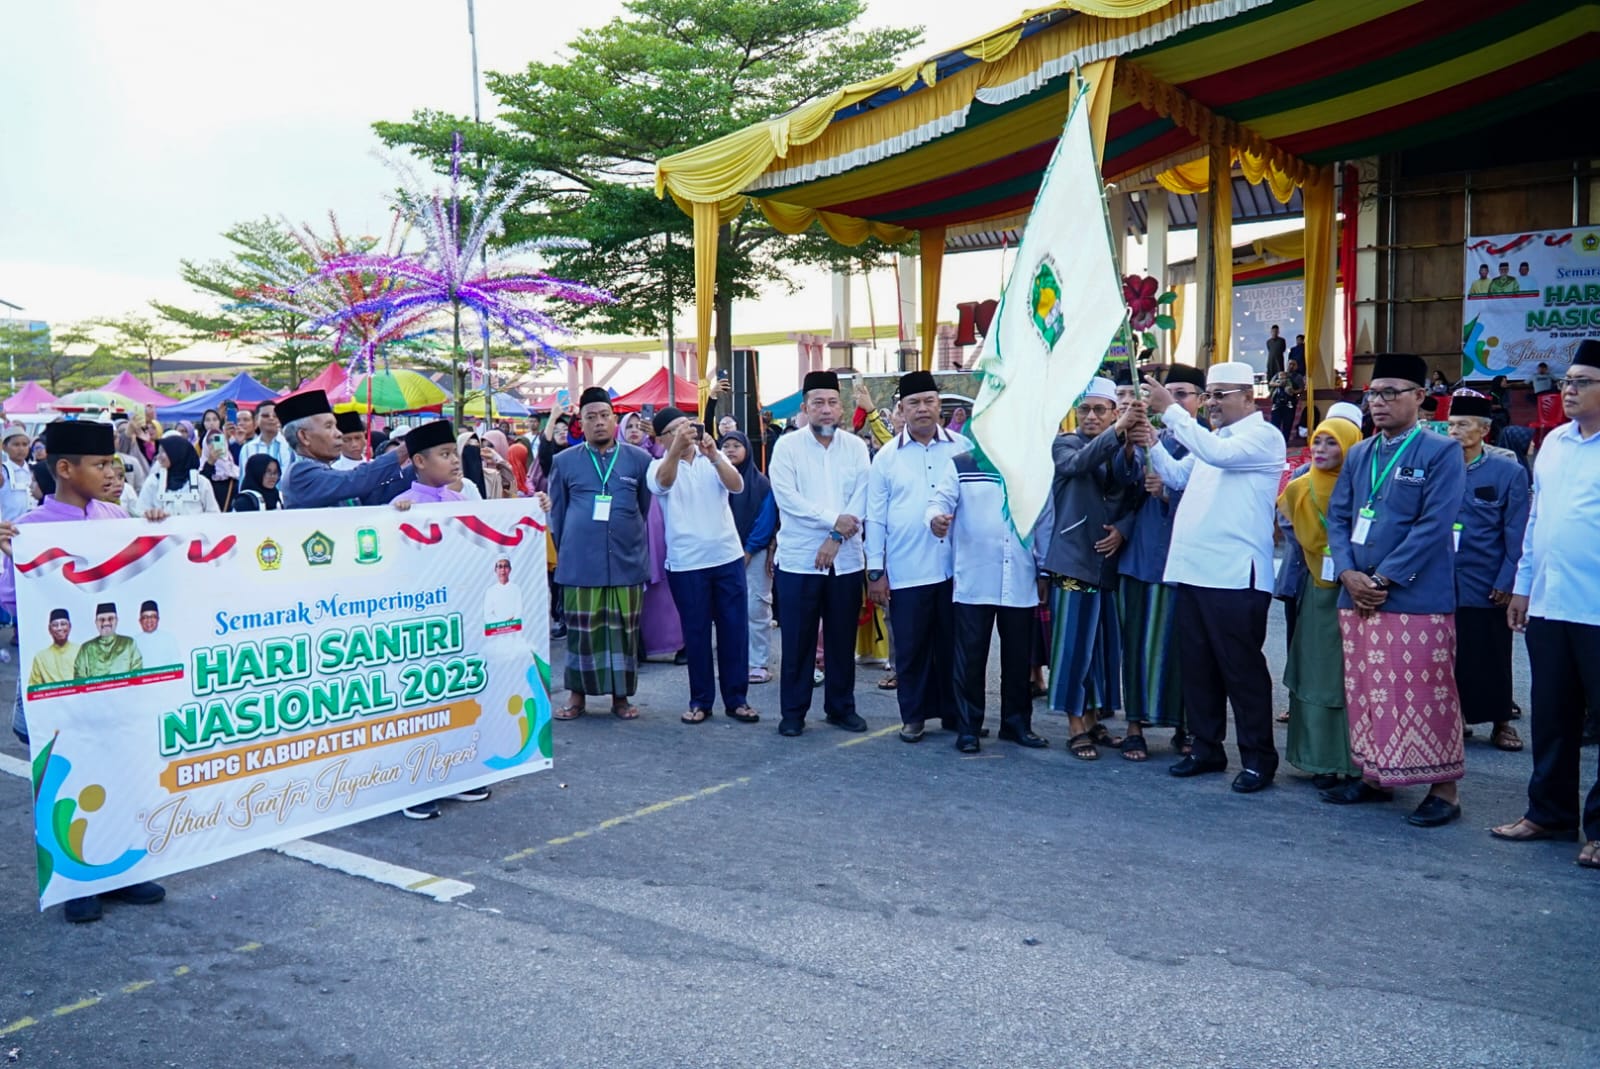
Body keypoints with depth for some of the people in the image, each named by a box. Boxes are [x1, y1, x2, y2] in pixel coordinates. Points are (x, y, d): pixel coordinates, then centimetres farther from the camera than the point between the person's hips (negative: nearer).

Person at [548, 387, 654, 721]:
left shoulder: (639, 459, 6)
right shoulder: (564, 461, 7)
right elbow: (556, 514, 14)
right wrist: (565, 553, 14)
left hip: (627, 563, 0)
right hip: (579, 563, 0)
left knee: (624, 630, 5)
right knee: (580, 629, 4)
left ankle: (620, 696, 16)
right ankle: (577, 694, 17)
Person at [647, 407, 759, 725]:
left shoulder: (714, 458, 6)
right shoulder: (660, 465, 1)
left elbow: (737, 485, -12)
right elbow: (661, 483, -24)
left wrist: (714, 455, -29)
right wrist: (677, 448, -42)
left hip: (728, 556, 2)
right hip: (686, 563, -2)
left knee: (735, 629, 4)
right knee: (696, 633, 5)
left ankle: (736, 699, 15)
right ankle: (700, 701, 16)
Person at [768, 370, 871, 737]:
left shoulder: (856, 447, 7)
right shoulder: (787, 446, 0)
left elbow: (861, 497, -2)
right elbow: (787, 497, -11)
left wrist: (837, 537, -13)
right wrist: (833, 519, -14)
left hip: (845, 559, 2)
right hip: (799, 559, -2)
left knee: (842, 638, 10)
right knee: (798, 640, 2)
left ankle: (841, 707, 23)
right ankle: (793, 712, 13)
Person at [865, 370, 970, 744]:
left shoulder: (963, 447, 4)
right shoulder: (887, 456, 3)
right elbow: (875, 517, 4)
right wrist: (875, 571, 0)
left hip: (955, 567, 1)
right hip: (905, 571, -1)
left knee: (952, 645, 10)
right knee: (910, 647, 6)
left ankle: (955, 713, 23)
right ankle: (913, 715, 20)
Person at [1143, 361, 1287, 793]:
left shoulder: (1263, 436, -6)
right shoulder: (1210, 438, 19)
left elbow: (1218, 454, -23)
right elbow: (1177, 476, 16)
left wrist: (1171, 410, -19)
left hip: (1236, 576, -8)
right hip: (1193, 571, 8)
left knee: (1242, 669, -1)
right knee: (1197, 665, 13)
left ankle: (1258, 757, 9)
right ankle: (1206, 748, 23)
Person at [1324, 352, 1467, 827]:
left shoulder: (1441, 452, -5)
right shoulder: (1357, 455, 14)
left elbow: (1434, 525, -13)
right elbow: (1337, 516, 11)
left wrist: (1384, 578, -15)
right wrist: (1349, 573, -5)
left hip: (1416, 598, -6)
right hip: (1357, 596, 6)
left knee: (1425, 696, -2)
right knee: (1365, 692, 12)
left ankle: (1443, 788, 9)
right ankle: (1374, 776, 25)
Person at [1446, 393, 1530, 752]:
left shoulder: (1509, 471, -3)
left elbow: (1517, 534, -3)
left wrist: (1506, 584, -8)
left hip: (1487, 586, -1)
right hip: (1443, 584, 2)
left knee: (1492, 658, 9)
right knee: (1449, 654, 9)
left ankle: (1501, 722, 23)